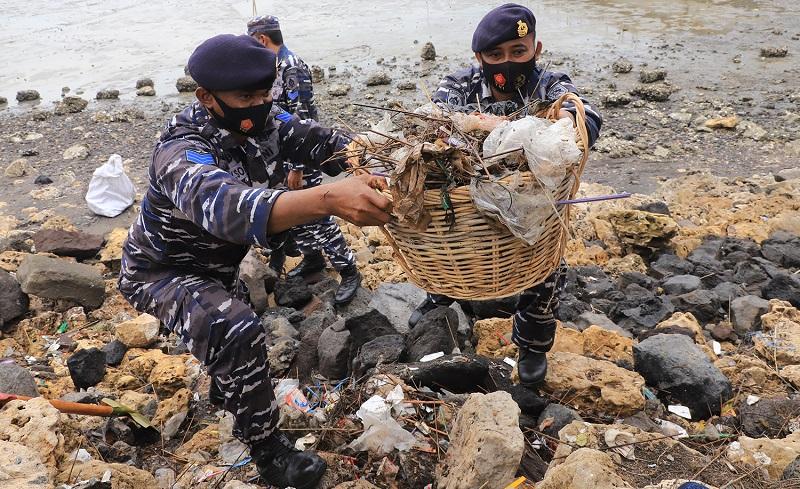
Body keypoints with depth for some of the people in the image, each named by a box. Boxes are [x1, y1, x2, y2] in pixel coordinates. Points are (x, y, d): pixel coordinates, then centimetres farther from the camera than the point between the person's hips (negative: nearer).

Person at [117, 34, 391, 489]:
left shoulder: (266, 121, -14)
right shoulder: (182, 152, -35)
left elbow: (326, 142, -23)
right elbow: (225, 206, -55)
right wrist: (329, 199, -70)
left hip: (223, 260, 9)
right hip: (164, 271, -9)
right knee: (237, 331, -29)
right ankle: (266, 446, -6)